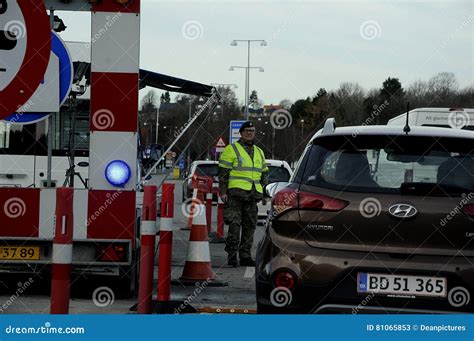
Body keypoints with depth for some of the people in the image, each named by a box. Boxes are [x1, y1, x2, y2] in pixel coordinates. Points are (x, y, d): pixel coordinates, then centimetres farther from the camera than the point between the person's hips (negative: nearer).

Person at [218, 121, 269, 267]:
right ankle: (232, 255, -8)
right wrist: (223, 191, -10)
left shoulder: (259, 152, 20)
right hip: (235, 194, -6)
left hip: (253, 195, 6)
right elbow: (223, 172, -3)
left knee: (250, 226, 6)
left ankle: (245, 256, 11)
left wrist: (264, 193, 17)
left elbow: (264, 173, 26)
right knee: (234, 225, -10)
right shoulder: (231, 150, 1)